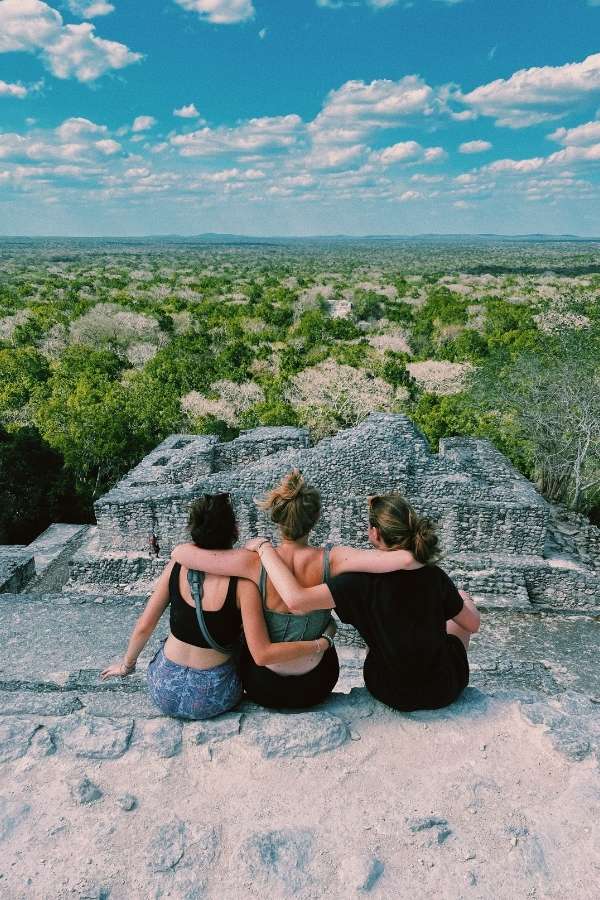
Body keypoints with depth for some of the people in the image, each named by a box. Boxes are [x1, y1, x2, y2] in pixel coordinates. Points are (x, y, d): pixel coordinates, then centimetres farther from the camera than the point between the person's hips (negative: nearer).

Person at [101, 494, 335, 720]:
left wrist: (126, 664, 15)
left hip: (164, 694, 2)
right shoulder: (242, 584, -21)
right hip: (212, 700, -2)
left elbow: (144, 627, -4)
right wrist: (320, 644, -13)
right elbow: (263, 654, -22)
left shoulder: (176, 568, -12)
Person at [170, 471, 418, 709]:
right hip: (314, 690, 1)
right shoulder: (330, 561, -25)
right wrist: (405, 554, -9)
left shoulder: (255, 564, -26)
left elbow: (179, 553, -22)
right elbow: (405, 558, -33)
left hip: (263, 690, -1)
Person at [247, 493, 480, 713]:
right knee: (464, 599, 25)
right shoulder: (436, 577, -18)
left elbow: (296, 599, -37)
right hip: (443, 692, 1)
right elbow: (473, 624, -3)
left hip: (389, 693, -1)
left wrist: (264, 547, -26)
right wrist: (464, 599, 19)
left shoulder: (366, 581, -27)